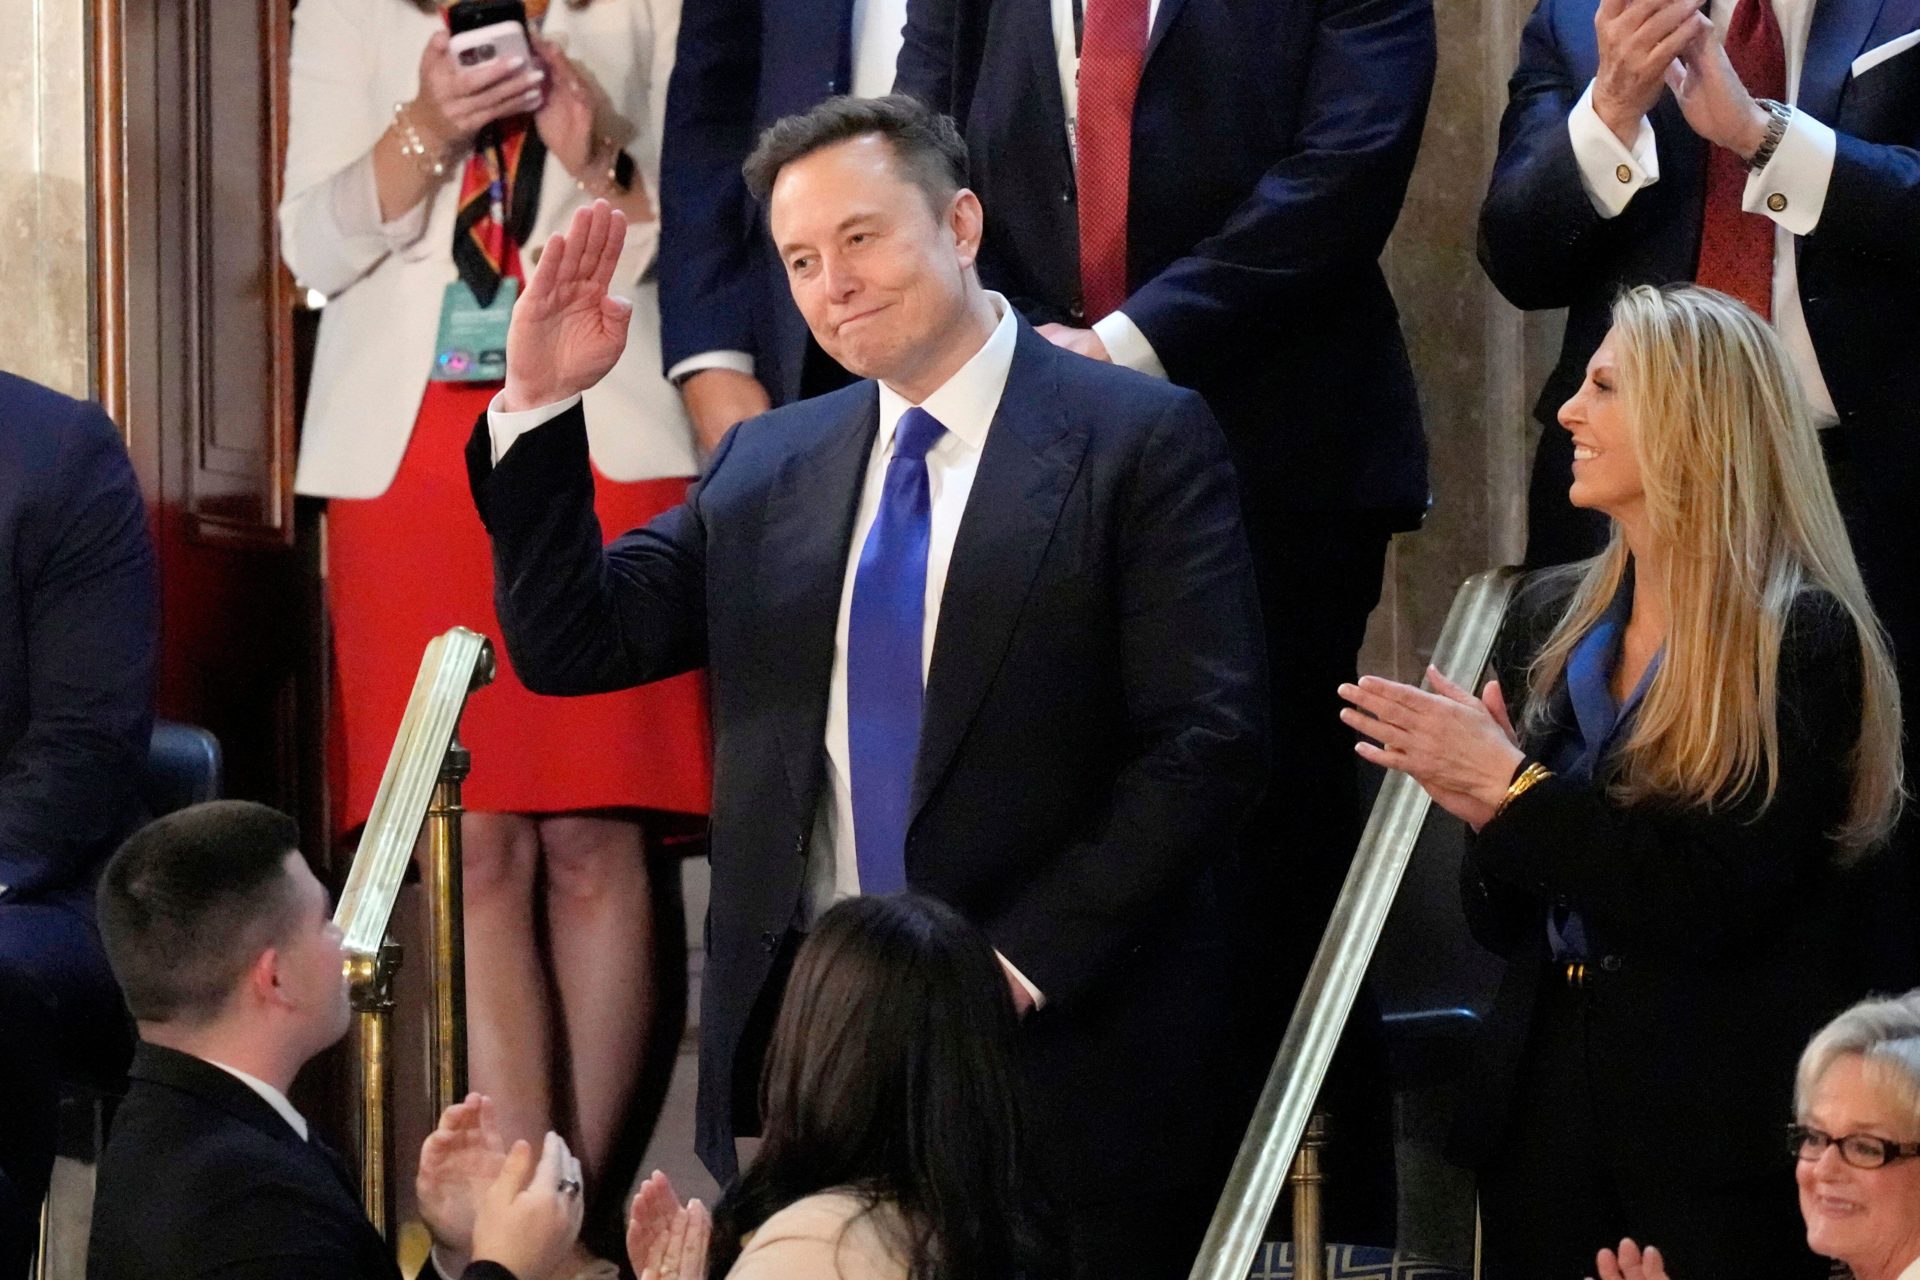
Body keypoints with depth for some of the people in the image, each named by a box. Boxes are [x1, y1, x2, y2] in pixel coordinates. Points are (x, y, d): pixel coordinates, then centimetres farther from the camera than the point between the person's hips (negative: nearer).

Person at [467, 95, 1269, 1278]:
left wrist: (1024, 961, -16)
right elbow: (570, 645, 10)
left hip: (1064, 1066, -4)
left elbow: (1208, 742, -10)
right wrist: (540, 407, -2)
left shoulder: (1142, 443, -3)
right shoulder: (766, 469, 13)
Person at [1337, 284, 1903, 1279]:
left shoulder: (1802, 640, -10)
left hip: (1720, 1130, -6)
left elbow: (1717, 903, -19)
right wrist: (1484, 816, -9)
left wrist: (1512, 789, -17)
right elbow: (1502, 922, 12)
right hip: (1548, 1103, 6)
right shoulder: (1550, 618, 8)